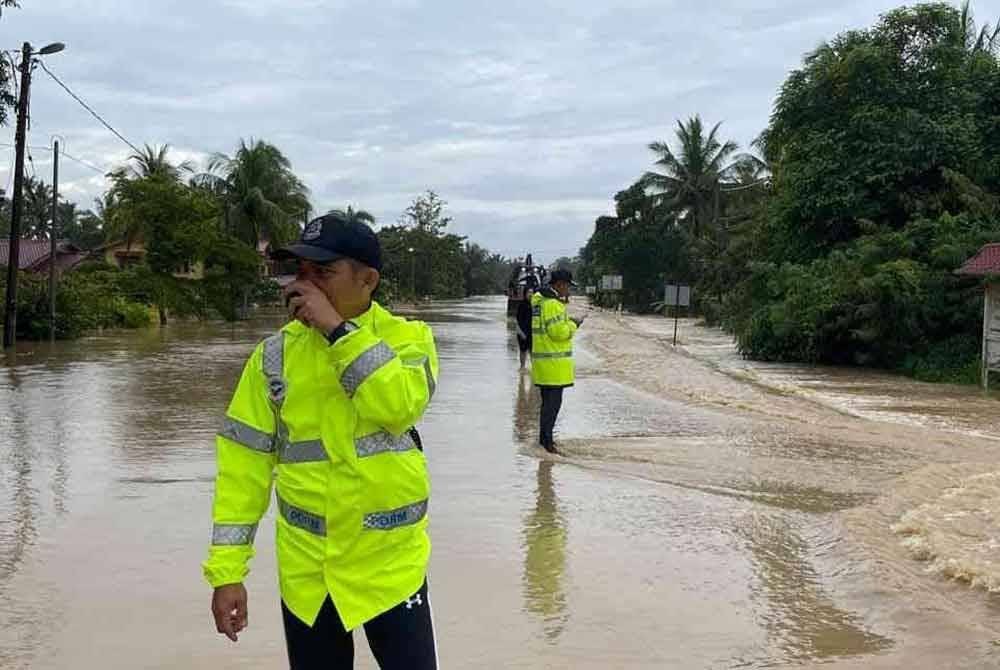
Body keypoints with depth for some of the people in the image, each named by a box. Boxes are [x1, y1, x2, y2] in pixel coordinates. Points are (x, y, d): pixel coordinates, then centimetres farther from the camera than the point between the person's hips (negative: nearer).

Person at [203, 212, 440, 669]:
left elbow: (400, 407, -24)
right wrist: (226, 569, -5)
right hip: (305, 572, 2)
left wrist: (337, 329, -22)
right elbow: (244, 463, -1)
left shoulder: (407, 338, -4)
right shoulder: (276, 354, -1)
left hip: (390, 566, -1)